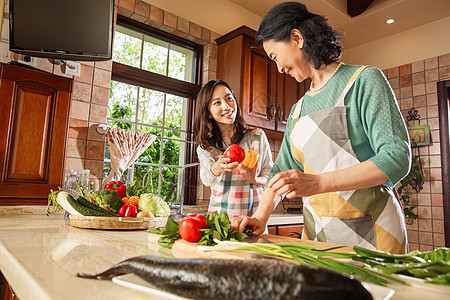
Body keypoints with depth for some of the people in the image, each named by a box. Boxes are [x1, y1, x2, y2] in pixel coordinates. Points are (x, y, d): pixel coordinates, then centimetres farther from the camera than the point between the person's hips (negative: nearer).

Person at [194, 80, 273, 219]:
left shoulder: (257, 136, 3)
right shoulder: (205, 146, 5)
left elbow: (270, 175, 6)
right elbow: (207, 179, -12)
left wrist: (255, 180, -15)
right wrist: (218, 168, -33)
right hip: (218, 217, 0)